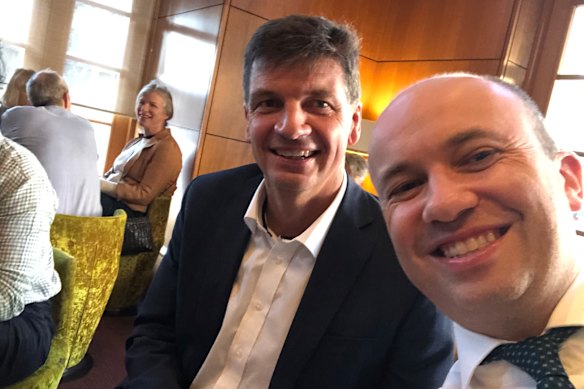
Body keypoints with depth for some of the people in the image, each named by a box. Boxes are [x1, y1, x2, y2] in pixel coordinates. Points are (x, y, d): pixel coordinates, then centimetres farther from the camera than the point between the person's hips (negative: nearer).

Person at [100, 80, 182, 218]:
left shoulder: (167, 148, -11)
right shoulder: (136, 141, 18)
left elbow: (145, 195, -16)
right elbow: (113, 174, 18)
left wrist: (101, 185, -17)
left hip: (132, 211, -8)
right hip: (111, 197, 8)